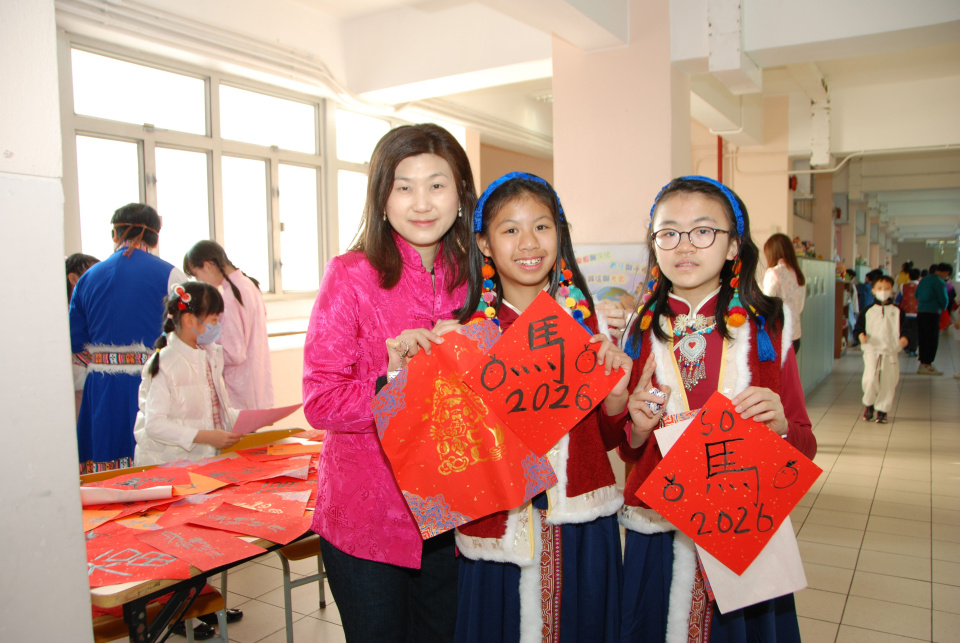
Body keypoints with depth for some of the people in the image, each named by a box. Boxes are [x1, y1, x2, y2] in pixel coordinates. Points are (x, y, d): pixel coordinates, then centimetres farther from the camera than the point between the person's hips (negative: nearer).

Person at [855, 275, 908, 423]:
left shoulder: (897, 311, 5)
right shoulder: (868, 311, 6)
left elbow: (904, 328, 3)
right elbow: (859, 325, 8)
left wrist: (904, 338, -17)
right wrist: (861, 334, -13)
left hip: (891, 352, 1)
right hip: (872, 350, -1)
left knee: (888, 383, 3)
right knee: (870, 378, -16)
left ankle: (882, 410, 18)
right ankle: (868, 404, 10)